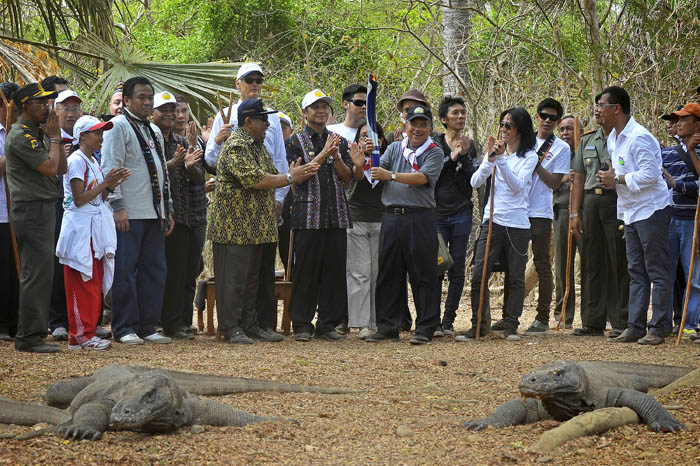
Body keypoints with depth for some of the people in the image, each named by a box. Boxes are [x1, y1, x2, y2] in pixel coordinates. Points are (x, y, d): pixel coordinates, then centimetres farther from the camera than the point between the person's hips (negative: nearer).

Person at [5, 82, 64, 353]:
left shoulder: (36, 134, 18)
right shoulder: (21, 136, -12)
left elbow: (61, 168, 16)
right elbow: (49, 168, -19)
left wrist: (55, 136, 8)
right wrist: (54, 137, -6)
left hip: (43, 209, 10)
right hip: (32, 210, -10)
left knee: (38, 274, 12)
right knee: (37, 274, -11)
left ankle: (29, 335, 16)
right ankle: (29, 338, -9)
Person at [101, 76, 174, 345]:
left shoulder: (154, 131, 21)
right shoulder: (119, 126, -4)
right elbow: (110, 168, -11)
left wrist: (168, 209, 19)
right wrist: (118, 206, -17)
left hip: (154, 213, 8)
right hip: (129, 213, -8)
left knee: (154, 270, 7)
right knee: (125, 270, -5)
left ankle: (148, 327, 13)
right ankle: (124, 328, 0)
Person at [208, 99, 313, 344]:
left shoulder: (258, 145, 18)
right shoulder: (235, 146, -15)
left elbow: (270, 176, 21)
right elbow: (255, 180, -24)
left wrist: (298, 174, 6)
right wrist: (290, 177, -14)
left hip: (258, 227, 10)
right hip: (235, 227, -10)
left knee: (254, 278, 12)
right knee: (235, 278, -4)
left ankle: (251, 326, 18)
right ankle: (231, 329, 2)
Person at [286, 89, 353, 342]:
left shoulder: (339, 141, 15)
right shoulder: (296, 141, 3)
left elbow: (347, 177, 8)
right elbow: (298, 177, -8)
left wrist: (336, 156, -9)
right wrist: (324, 154, -14)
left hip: (337, 215, 4)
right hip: (308, 214, -4)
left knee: (335, 269, 3)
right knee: (306, 270, -2)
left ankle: (328, 324, 10)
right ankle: (302, 325, 5)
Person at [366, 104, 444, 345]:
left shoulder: (434, 152, 2)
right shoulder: (395, 148, 14)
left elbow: (422, 178, -13)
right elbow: (377, 170, 5)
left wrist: (390, 175, -19)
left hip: (420, 219, -4)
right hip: (392, 217, 4)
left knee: (423, 275, -2)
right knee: (388, 273, 7)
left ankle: (425, 328, 5)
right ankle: (387, 327, 14)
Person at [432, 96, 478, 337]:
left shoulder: (470, 145, 11)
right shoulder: (435, 143, 4)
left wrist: (464, 156, -9)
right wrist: (452, 157, -14)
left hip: (461, 213, 3)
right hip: (437, 213, -2)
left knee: (457, 270, 2)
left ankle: (448, 321, 9)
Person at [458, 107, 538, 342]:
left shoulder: (529, 157, 0)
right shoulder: (496, 150, 10)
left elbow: (517, 186, -14)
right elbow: (475, 182, 2)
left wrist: (501, 159, -22)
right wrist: (490, 159, -12)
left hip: (518, 224, -3)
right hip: (492, 220, 3)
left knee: (516, 278, 4)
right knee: (478, 276, -4)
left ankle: (510, 326, 12)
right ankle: (479, 325, 4)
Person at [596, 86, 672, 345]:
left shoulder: (639, 137, -17)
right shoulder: (613, 139, 14)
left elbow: (650, 175, -24)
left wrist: (618, 180, -18)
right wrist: (609, 178, 5)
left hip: (651, 210, -10)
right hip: (630, 212, 10)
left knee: (657, 272, -4)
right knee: (636, 272, 11)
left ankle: (659, 327, -3)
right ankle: (635, 326, 14)